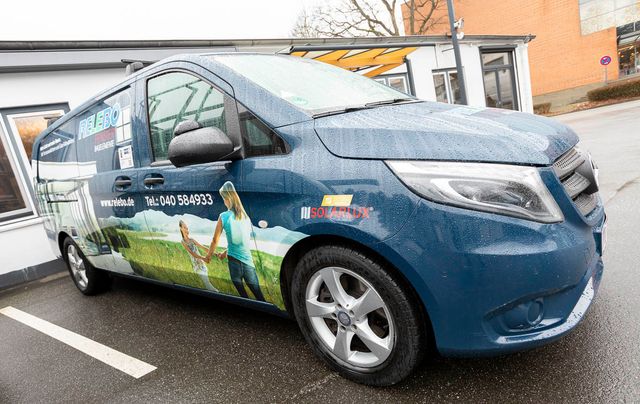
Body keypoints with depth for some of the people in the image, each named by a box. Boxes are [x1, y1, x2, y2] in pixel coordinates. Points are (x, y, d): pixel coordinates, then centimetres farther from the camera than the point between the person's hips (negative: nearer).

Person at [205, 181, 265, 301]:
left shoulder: (223, 217, -6)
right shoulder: (245, 216, 5)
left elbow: (215, 240, -1)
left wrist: (208, 256, 17)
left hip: (234, 261, -2)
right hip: (248, 261, 2)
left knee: (242, 294, 10)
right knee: (259, 296, 5)